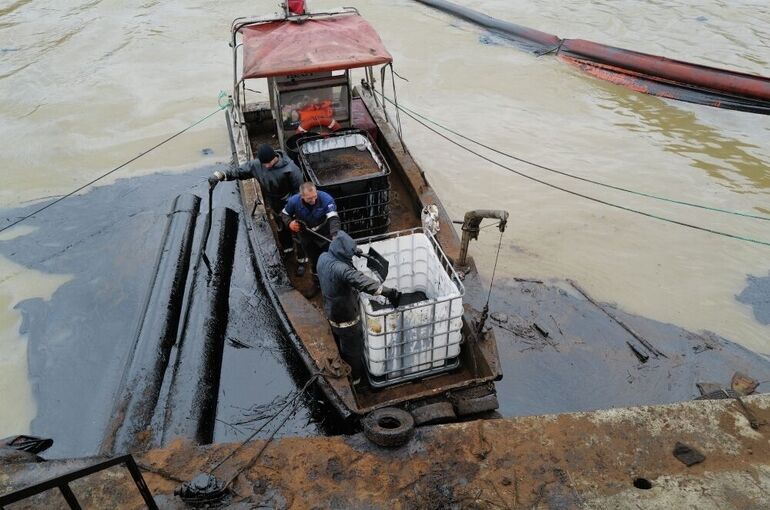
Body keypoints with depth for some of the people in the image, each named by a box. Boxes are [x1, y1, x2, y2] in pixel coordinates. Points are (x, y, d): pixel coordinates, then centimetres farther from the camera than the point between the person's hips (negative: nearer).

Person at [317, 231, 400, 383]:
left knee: (341, 345, 34)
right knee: (353, 348, 20)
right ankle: (355, 377, 43)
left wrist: (354, 251, 21)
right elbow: (361, 281, -56)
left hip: (331, 312, 9)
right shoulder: (339, 268, -41)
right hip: (346, 318, -9)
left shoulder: (323, 257, -12)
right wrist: (387, 292, -60)